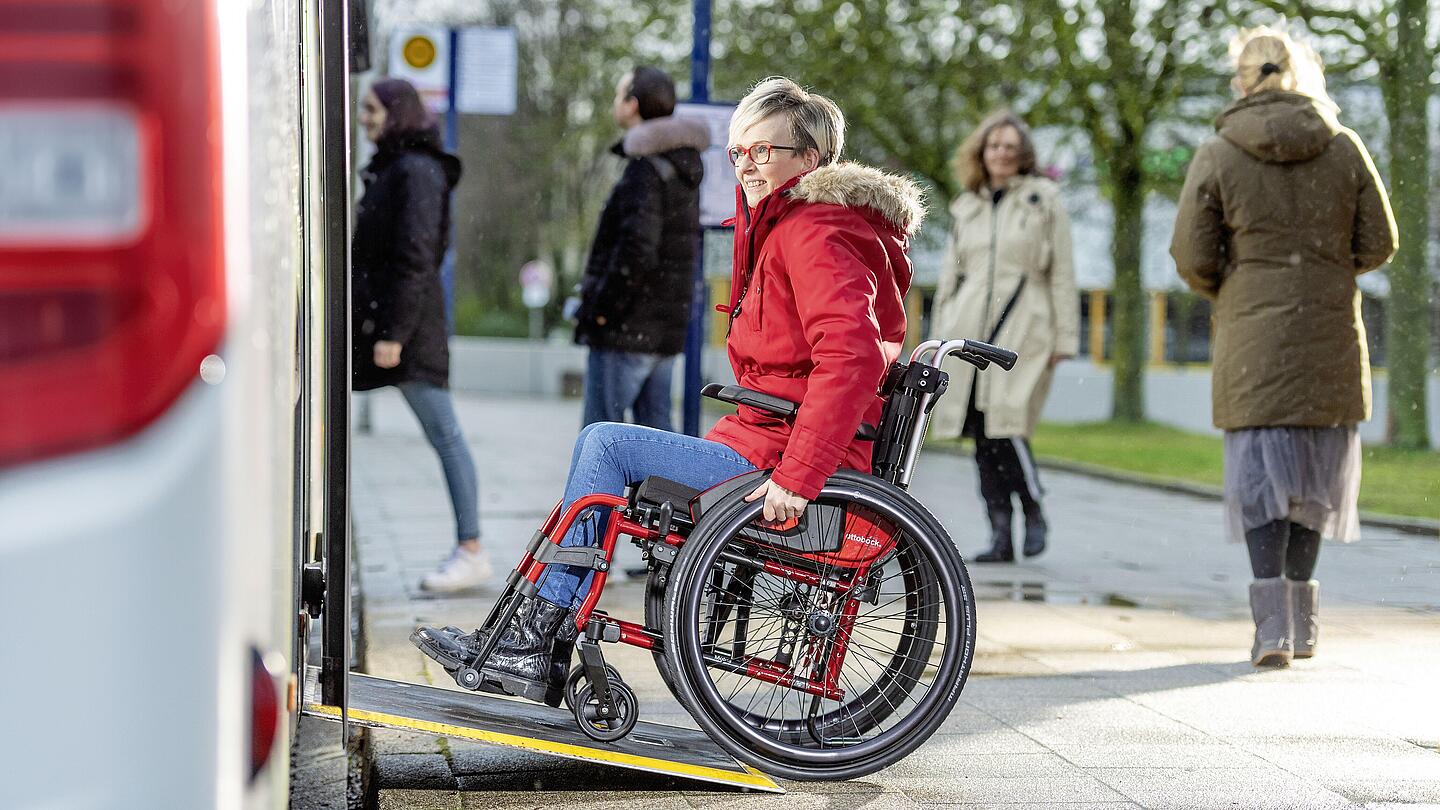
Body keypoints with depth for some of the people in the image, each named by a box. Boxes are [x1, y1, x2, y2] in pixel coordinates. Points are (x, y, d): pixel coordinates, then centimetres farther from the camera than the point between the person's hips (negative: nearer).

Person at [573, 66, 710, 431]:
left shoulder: (645, 170, -16)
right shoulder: (682, 170, 13)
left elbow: (636, 250, -24)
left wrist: (602, 309, -15)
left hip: (626, 330, -9)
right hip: (666, 330, 9)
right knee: (656, 425, 12)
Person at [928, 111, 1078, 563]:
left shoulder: (1044, 202, 7)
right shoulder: (967, 208, 17)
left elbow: (1062, 275, 5)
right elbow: (950, 276, 20)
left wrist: (1064, 338, -2)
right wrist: (939, 338, 15)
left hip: (1021, 330, -4)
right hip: (969, 330, 4)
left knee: (1005, 423, -17)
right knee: (980, 433, -2)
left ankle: (1034, 512, 6)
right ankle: (1000, 534, 3)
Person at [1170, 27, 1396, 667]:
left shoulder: (1217, 157, -8)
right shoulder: (1344, 148, -2)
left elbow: (1192, 258, -7)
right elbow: (1378, 245, 2)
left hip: (1252, 336, -2)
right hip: (1331, 334, 2)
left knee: (1261, 470, 2)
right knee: (1317, 467, 15)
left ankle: (1274, 626, -7)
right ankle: (1301, 622, 22)